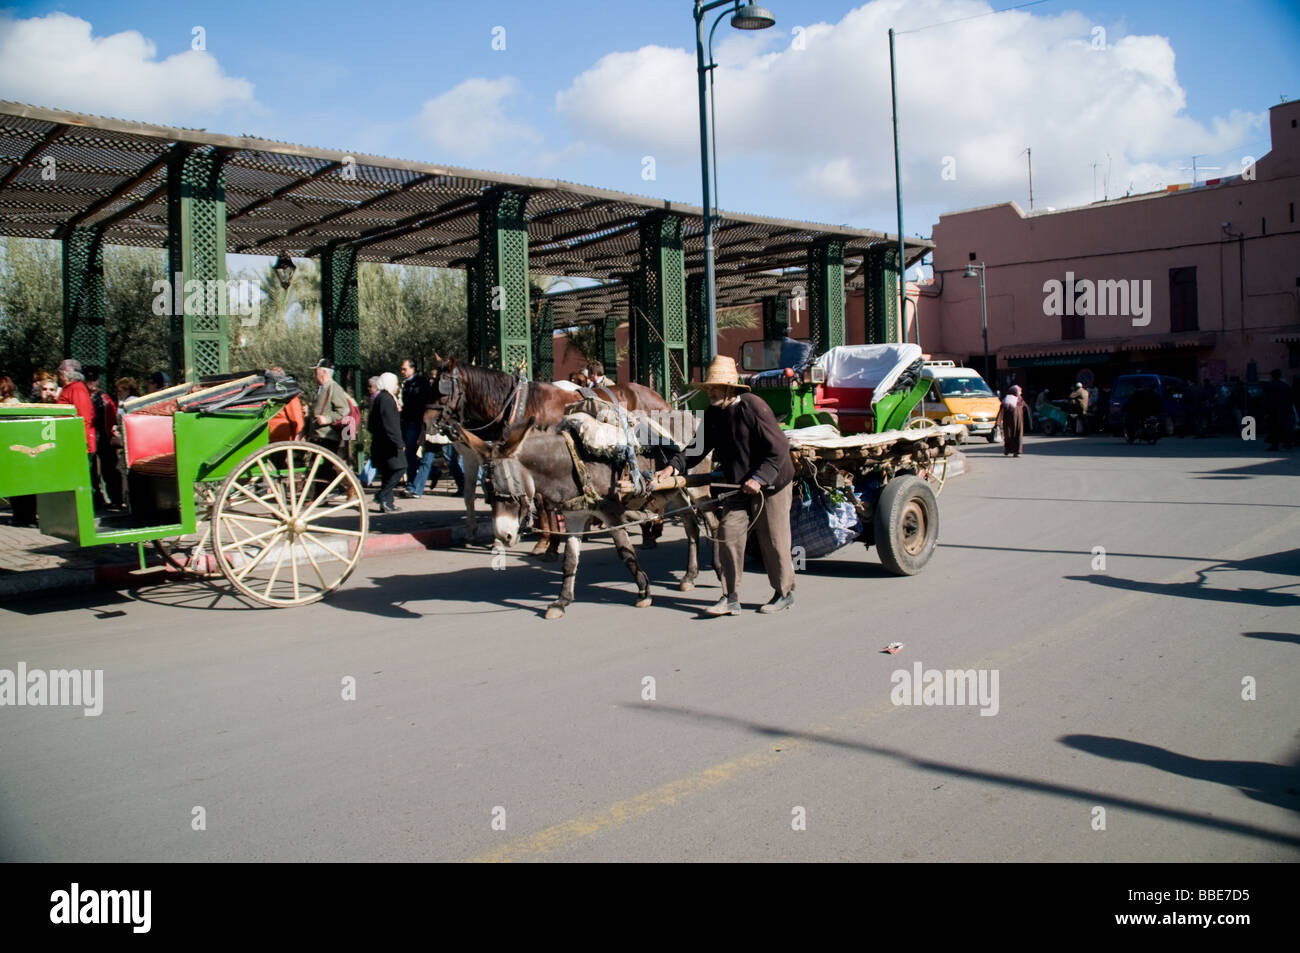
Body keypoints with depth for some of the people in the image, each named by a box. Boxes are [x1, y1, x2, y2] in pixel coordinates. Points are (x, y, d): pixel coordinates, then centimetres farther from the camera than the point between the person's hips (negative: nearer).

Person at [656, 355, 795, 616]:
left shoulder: (752, 407, -20)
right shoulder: (713, 414, 1)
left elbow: (779, 448, -21)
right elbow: (699, 447, 4)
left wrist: (759, 479, -28)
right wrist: (673, 466, -11)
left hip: (771, 485, -7)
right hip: (738, 487, 7)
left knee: (773, 541, 3)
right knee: (728, 535, -2)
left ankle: (784, 593, 23)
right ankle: (731, 598, 4)